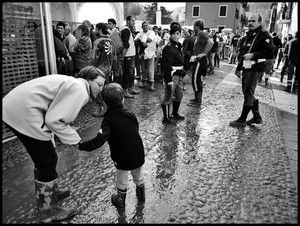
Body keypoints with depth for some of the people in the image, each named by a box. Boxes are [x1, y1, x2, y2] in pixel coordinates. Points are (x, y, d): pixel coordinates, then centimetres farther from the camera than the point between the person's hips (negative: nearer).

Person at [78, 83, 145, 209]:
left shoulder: (109, 120, -20)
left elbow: (99, 141, -29)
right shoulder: (130, 114, -5)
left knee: (121, 180, 22)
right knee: (138, 177, 28)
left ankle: (120, 201, 42)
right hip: (138, 155, 4)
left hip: (122, 159, -4)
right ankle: (141, 196, 51)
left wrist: (81, 146, -21)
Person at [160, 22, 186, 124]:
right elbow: (167, 65, -20)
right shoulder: (168, 48, -15)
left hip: (179, 75, 10)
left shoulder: (178, 45, 14)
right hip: (172, 75, -9)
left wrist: (182, 73, 21)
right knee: (168, 97, -2)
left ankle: (175, 113, 33)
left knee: (179, 95, 17)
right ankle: (166, 117, 10)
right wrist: (169, 80, -24)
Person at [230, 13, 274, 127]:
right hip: (246, 68, 8)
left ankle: (242, 120, 3)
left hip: (255, 68, -8)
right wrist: (238, 68, 23)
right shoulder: (246, 36, 18)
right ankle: (257, 117, 26)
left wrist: (253, 55, -21)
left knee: (248, 93, -6)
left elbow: (270, 53, -16)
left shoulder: (264, 35, -7)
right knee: (247, 93, 12)